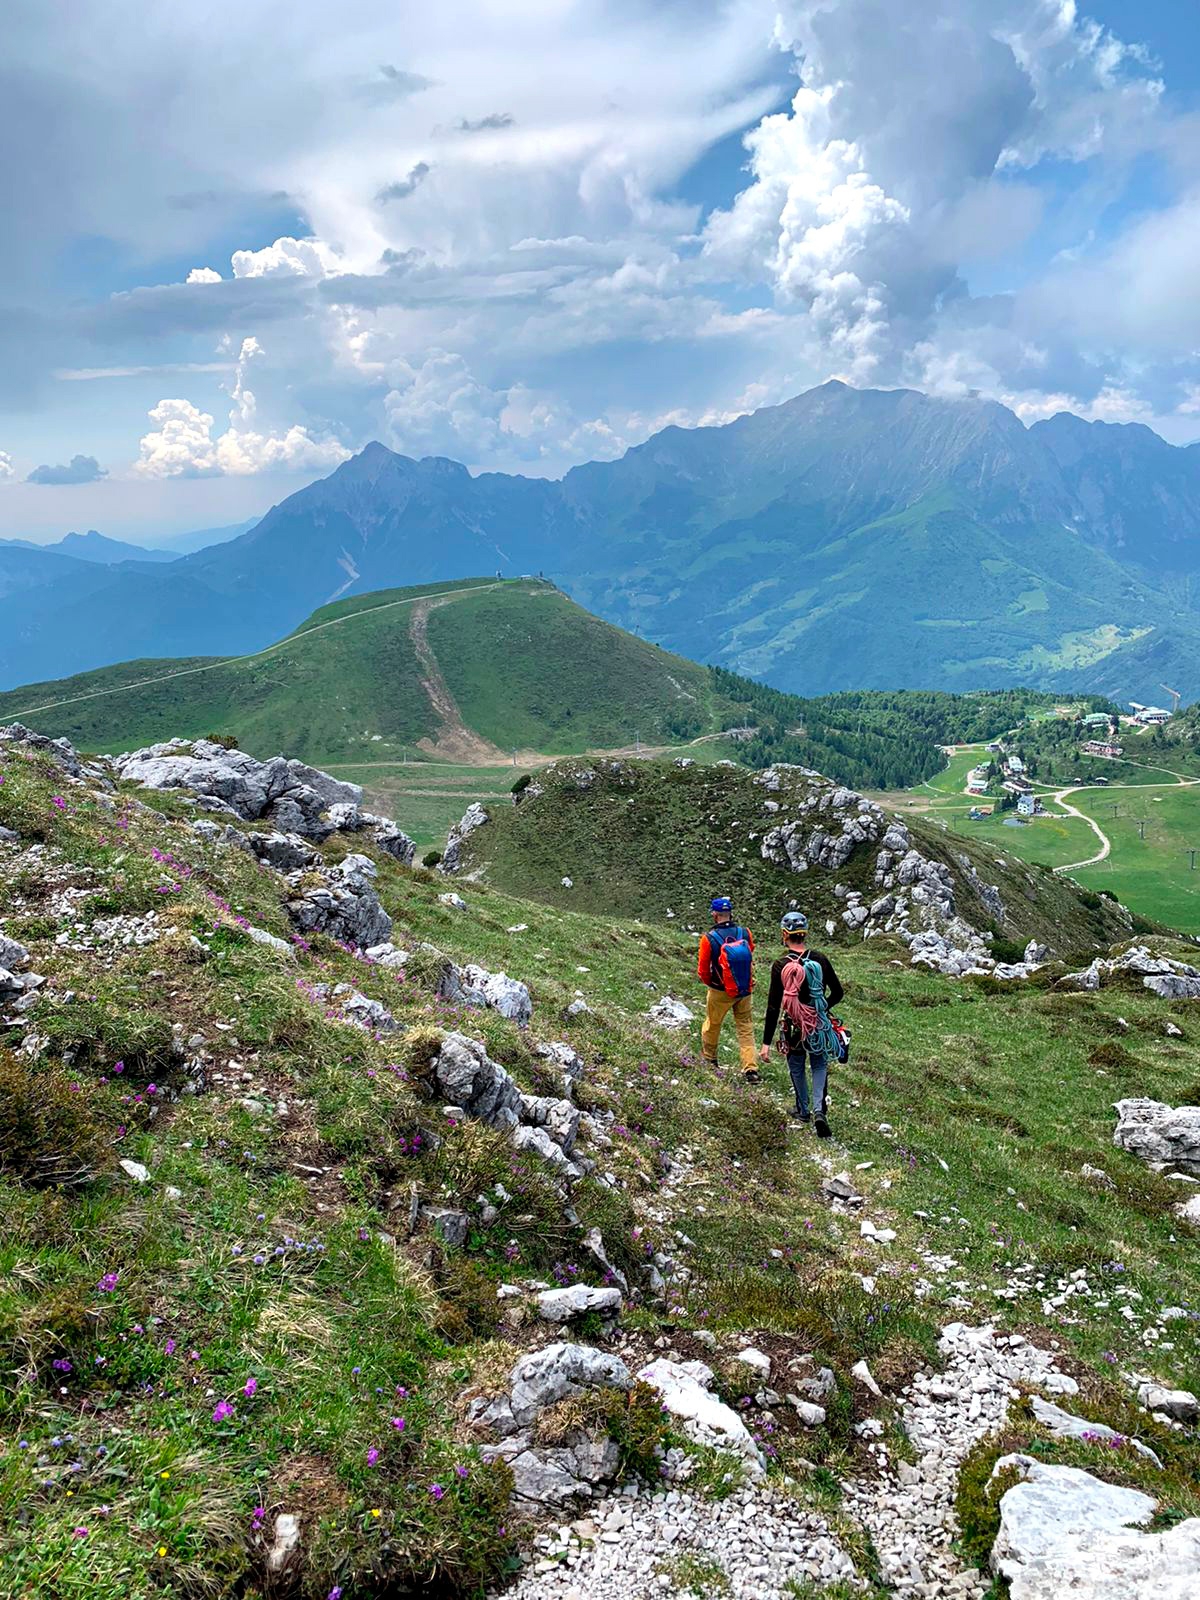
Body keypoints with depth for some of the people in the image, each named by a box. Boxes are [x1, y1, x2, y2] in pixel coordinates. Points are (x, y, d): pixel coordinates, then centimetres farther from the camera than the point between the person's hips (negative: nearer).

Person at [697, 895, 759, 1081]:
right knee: (746, 1028, 11)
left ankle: (708, 1058, 42)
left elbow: (702, 970, -11)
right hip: (744, 990, 2)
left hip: (720, 992, -2)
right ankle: (751, 1069, 6)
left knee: (712, 1024, 21)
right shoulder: (745, 933, -12)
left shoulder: (709, 939, -21)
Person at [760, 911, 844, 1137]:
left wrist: (766, 1043, -14)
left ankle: (803, 1111, 37)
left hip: (794, 1027, -2)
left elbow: (773, 1007, -17)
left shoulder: (780, 965, -17)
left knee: (797, 1069, 22)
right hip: (820, 1026, 2)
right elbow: (838, 992, 1)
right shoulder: (820, 960, -9)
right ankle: (819, 1110, 1)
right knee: (819, 1066, 21)